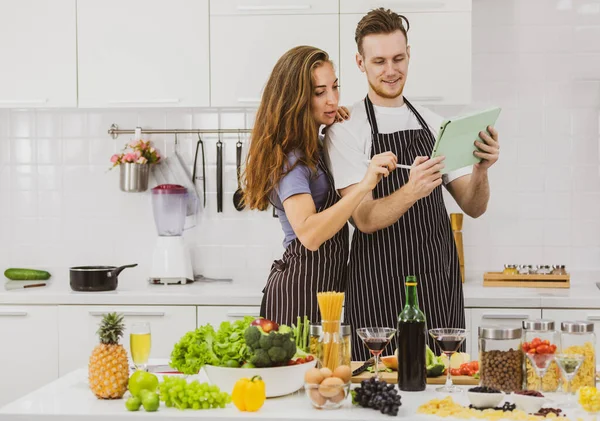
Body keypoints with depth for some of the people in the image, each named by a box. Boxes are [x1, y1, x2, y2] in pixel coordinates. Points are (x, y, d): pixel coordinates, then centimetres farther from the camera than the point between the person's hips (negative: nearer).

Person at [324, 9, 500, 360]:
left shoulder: (434, 124, 12)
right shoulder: (346, 129, -4)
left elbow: (473, 207, 7)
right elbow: (365, 219, -14)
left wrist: (481, 169, -13)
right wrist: (410, 191, -32)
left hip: (441, 284, 4)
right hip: (381, 290, -4)